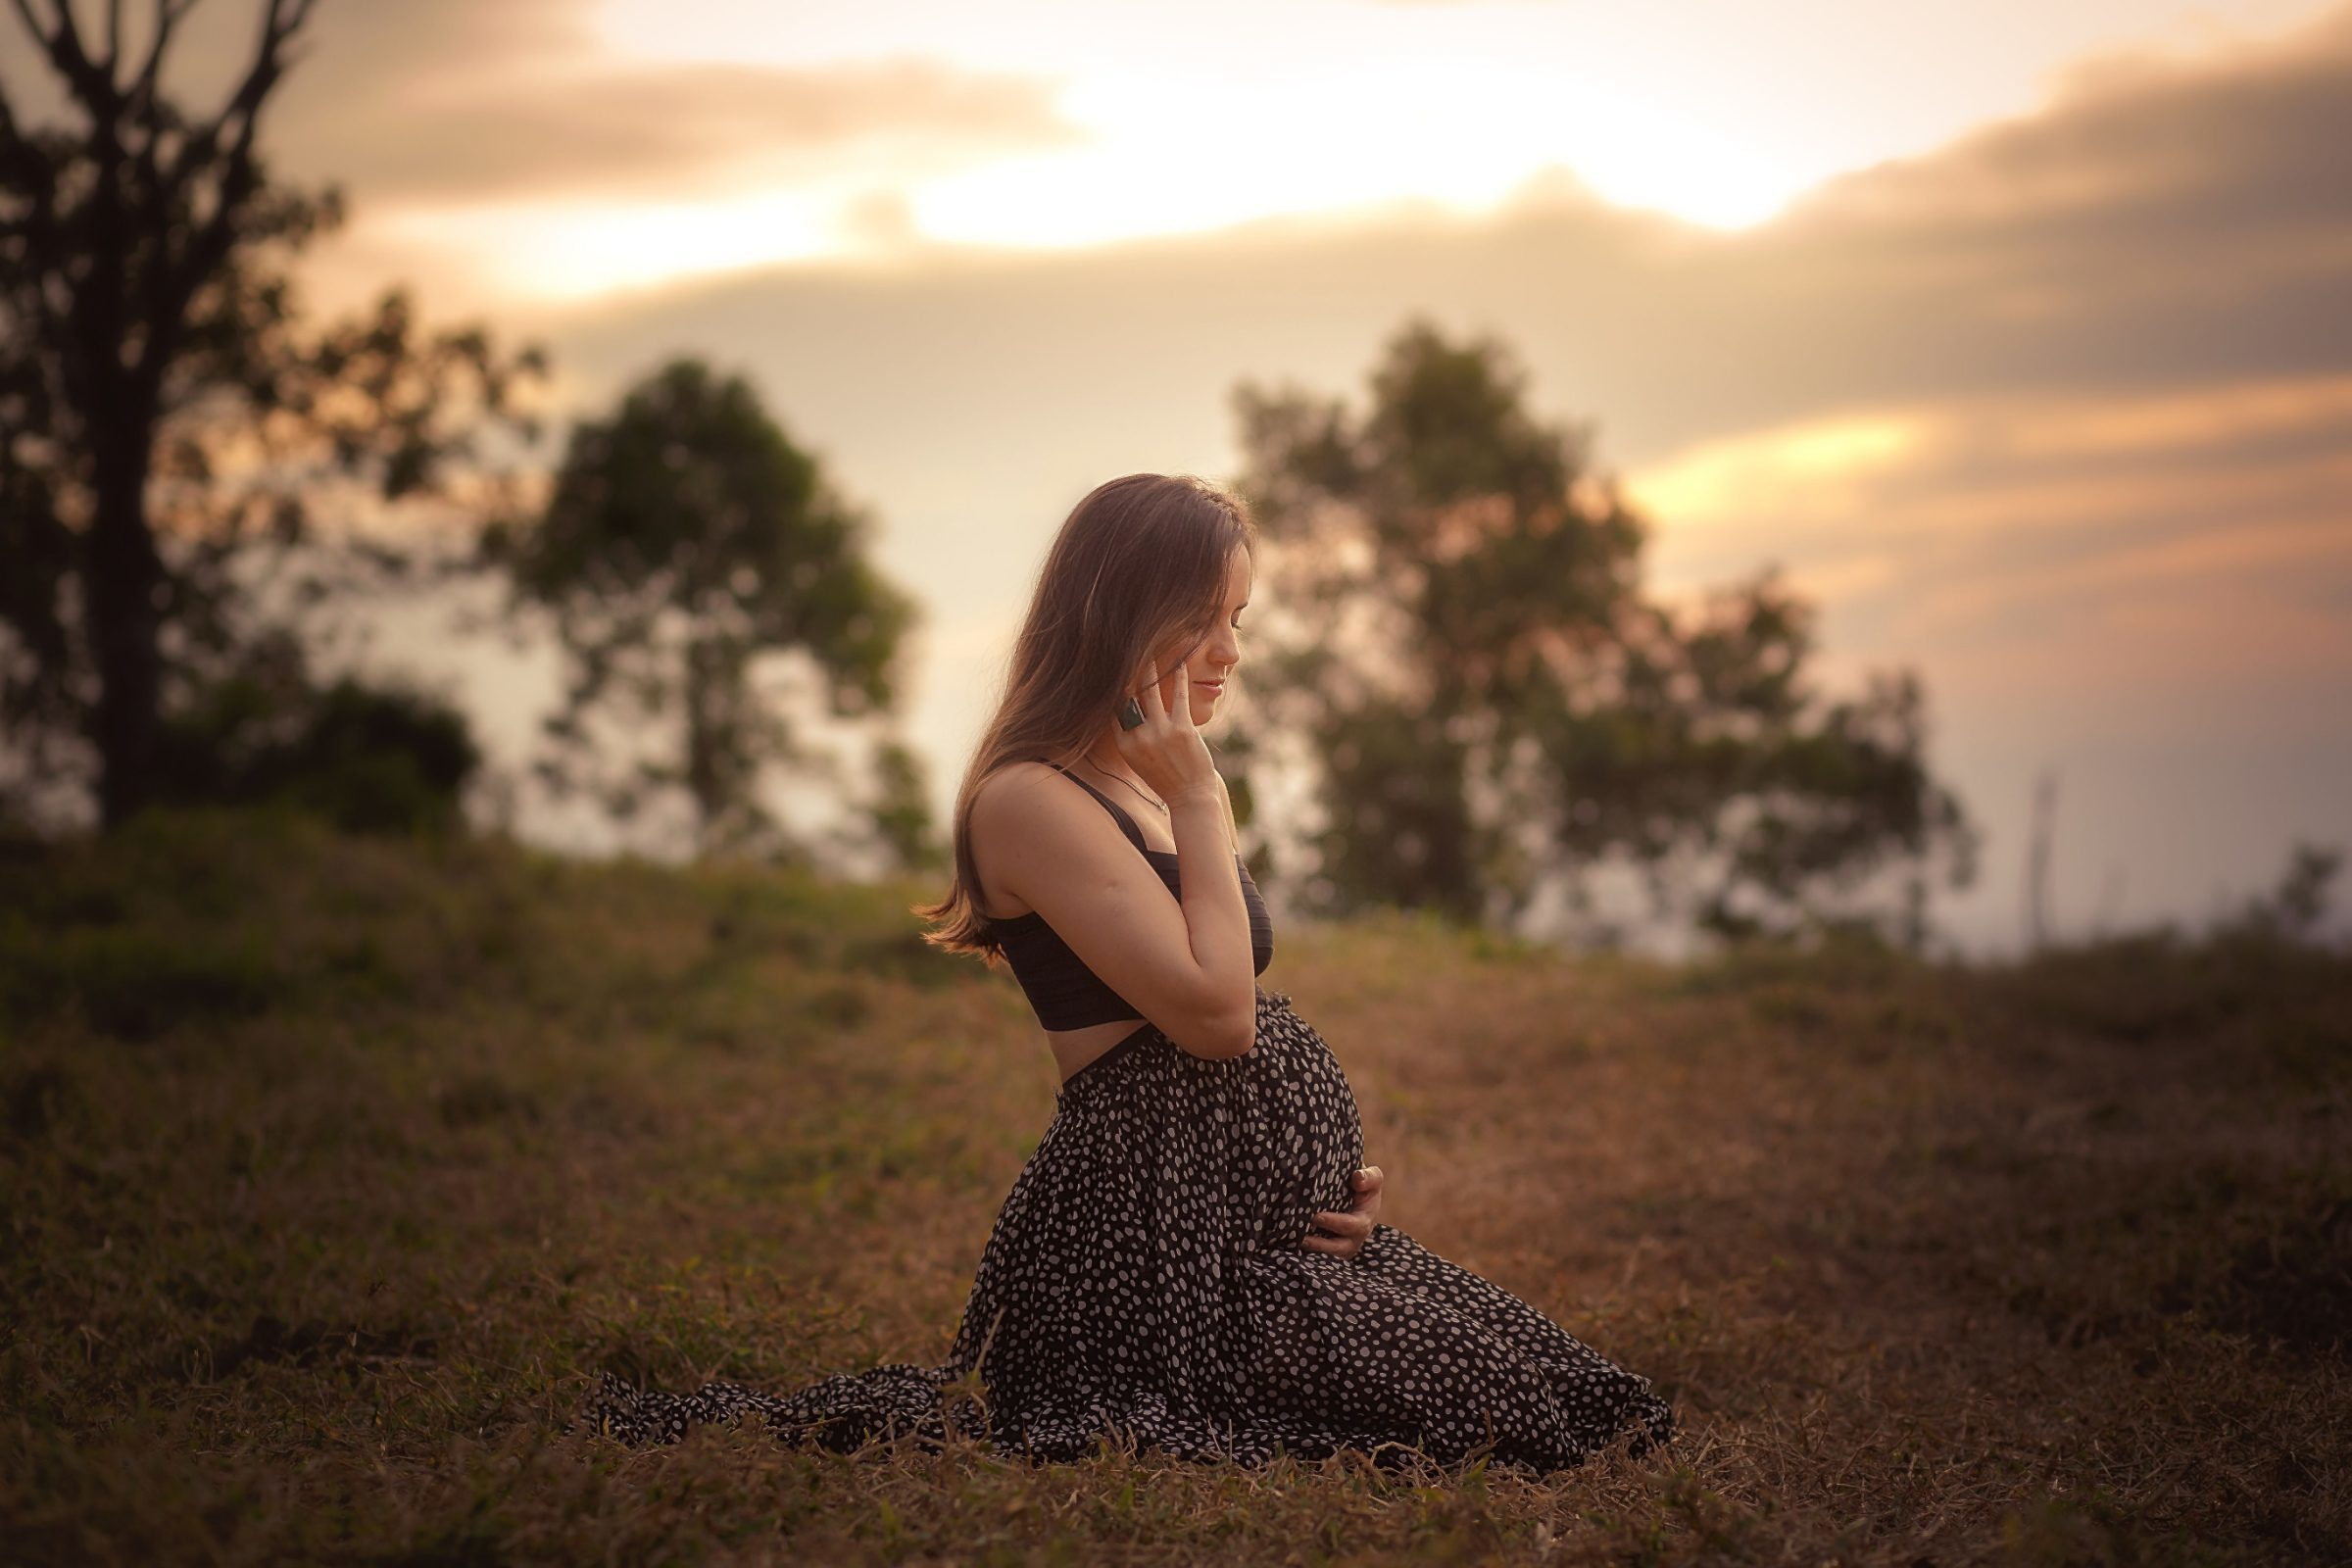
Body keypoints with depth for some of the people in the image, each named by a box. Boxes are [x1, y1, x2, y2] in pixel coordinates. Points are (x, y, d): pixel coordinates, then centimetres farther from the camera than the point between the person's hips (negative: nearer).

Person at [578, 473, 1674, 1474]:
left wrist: (1335, 1167, 6)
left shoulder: (1149, 793, 18)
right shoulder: (1031, 799, -12)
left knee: (1544, 1383, 9)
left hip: (1262, 1213, 10)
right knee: (1496, 1407, -12)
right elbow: (1214, 1011, -20)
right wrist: (1201, 802, -11)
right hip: (1159, 1219, -10)